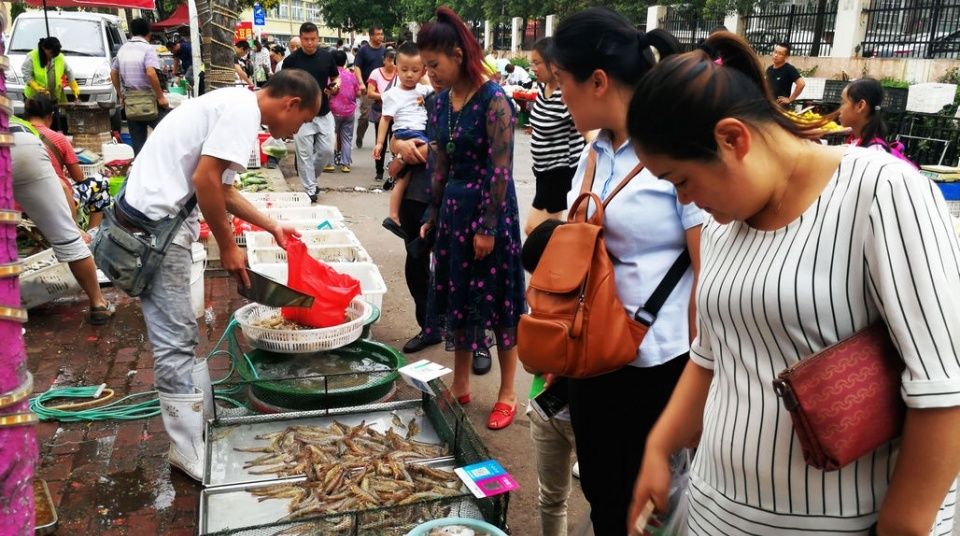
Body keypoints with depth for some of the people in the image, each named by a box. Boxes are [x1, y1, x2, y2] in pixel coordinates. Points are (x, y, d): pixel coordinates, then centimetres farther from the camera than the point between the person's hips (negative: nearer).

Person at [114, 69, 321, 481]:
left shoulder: (235, 104, 17)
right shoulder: (243, 110, -14)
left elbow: (221, 188, 24)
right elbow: (205, 180, -21)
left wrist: (272, 227, 26)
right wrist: (228, 247, -11)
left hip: (158, 219, 10)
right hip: (156, 223, -10)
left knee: (182, 337, 16)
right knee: (175, 343, -3)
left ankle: (201, 428, 28)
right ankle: (192, 454, 7)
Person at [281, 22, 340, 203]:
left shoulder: (327, 56, 2)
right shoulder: (291, 60, -5)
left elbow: (335, 77, 14)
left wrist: (335, 86, -9)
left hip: (324, 113, 3)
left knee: (327, 151, 3)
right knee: (305, 154, -1)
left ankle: (312, 177, 28)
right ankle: (309, 190, 9)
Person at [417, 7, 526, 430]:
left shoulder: (493, 100, -15)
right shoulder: (442, 102, 6)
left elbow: (501, 170, -17)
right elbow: (441, 166, 12)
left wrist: (488, 228, -17)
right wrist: (433, 216, 13)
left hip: (490, 209, -7)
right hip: (454, 207, 7)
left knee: (497, 301, 3)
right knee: (457, 297, 14)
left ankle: (507, 394, 18)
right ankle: (461, 384, 29)